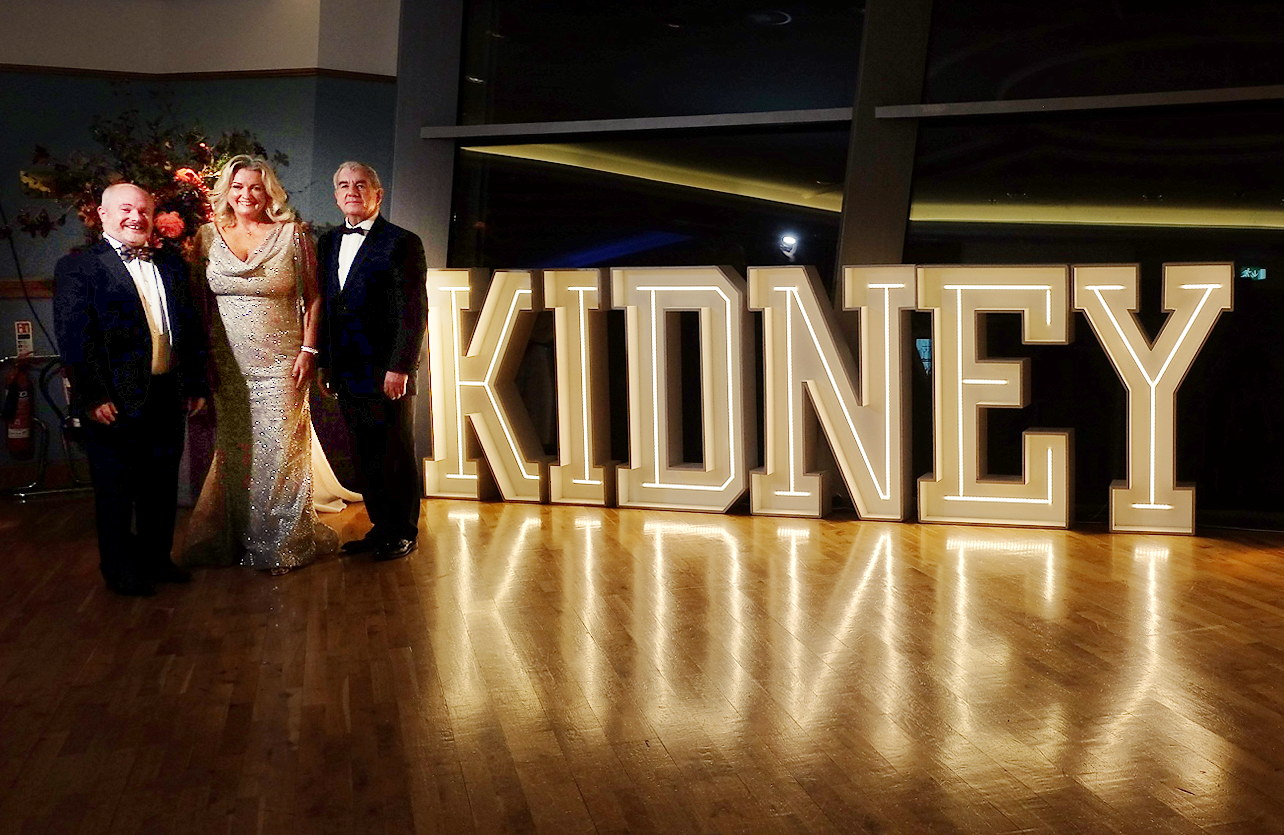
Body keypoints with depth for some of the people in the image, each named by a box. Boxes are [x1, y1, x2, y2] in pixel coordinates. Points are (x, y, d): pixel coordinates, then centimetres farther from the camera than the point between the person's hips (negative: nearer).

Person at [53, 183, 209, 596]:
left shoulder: (171, 265, 13)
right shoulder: (77, 266, -4)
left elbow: (192, 327, 14)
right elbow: (73, 335, -11)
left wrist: (196, 384, 8)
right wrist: (94, 395, -17)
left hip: (168, 396, 5)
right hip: (115, 401, -5)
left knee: (162, 485, 15)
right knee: (116, 490, 6)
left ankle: (156, 559, 30)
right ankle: (121, 570, 19)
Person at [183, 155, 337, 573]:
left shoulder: (292, 234, 0)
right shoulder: (208, 237, 6)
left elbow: (312, 299, 1)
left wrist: (308, 351, -7)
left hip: (279, 363, -2)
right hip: (226, 365, 2)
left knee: (278, 452, -1)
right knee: (230, 453, 7)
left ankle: (282, 543, 13)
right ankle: (235, 540, 21)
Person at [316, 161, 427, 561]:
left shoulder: (402, 243, -6)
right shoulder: (328, 243, 14)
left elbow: (413, 313, -11)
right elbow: (324, 306, 16)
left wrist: (399, 368, -16)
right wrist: (324, 363, 10)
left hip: (388, 374, -6)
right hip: (348, 375, 6)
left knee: (397, 457, 4)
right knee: (365, 457, 11)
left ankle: (403, 533, 15)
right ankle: (380, 527, 23)